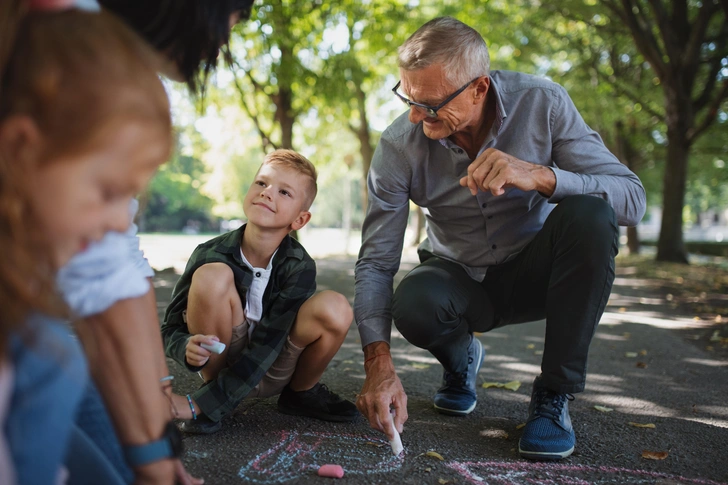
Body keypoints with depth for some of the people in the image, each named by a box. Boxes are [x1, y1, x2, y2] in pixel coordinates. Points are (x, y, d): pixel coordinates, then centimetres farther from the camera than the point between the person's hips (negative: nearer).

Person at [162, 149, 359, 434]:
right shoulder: (211, 254, -18)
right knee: (211, 275, -28)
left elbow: (265, 348, -24)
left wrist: (199, 405, -29)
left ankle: (300, 393, 3)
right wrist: (187, 348, -35)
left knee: (335, 309, -27)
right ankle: (214, 387, -9)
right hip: (223, 362, -1)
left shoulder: (299, 268, -19)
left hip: (272, 372, 1)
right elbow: (170, 329, -10)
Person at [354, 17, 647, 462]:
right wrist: (380, 365, -28)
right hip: (460, 280, 0)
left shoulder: (542, 103, -19)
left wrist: (539, 176, -40)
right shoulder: (399, 146, -18)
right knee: (414, 304, -35)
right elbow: (375, 263, -16)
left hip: (533, 273, 0)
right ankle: (461, 359, 6)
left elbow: (633, 199, -23)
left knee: (589, 215, -32)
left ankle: (554, 394, -15)